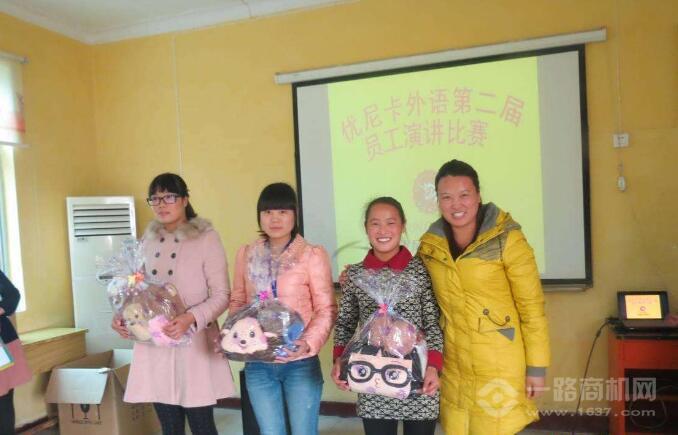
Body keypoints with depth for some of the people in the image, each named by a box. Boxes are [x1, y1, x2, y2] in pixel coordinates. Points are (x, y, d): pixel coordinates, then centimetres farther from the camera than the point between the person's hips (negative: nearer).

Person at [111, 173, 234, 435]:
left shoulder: (206, 237, -6)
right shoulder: (149, 241, 10)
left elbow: (221, 295, -9)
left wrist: (192, 318, -25)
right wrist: (123, 316, -2)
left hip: (194, 345, -5)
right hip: (155, 346, 5)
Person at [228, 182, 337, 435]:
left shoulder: (312, 255, -9)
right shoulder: (246, 254, 4)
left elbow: (327, 309, -7)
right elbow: (237, 302, 11)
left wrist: (309, 343, -22)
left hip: (300, 364, -3)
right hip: (258, 365, 3)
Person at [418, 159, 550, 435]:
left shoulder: (506, 239, -13)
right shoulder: (430, 244, -1)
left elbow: (532, 305, -9)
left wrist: (537, 366, -7)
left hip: (500, 365, -4)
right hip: (453, 366, 4)